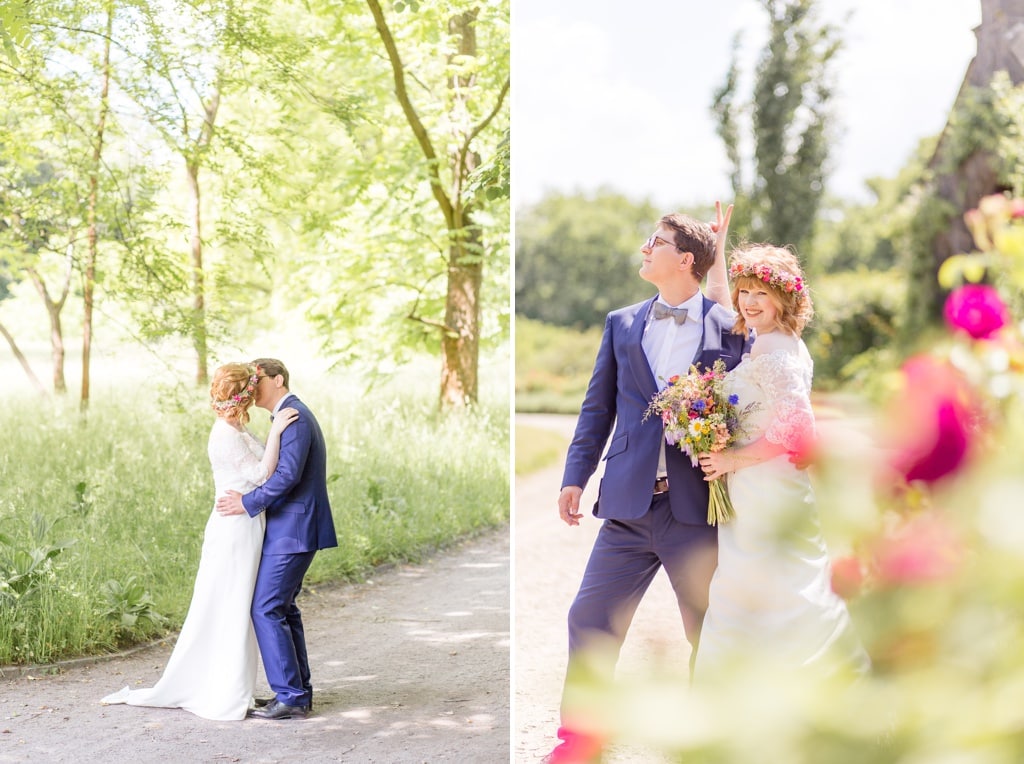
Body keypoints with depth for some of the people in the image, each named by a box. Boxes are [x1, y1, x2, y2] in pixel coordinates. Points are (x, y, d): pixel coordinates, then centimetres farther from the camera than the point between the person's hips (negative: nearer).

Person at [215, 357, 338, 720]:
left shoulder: (294, 416, -15)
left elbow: (288, 474, -25)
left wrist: (248, 502, -18)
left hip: (292, 531, -11)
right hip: (291, 528, 11)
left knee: (266, 609, -10)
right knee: (283, 608, 14)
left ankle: (290, 697, -7)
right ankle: (298, 691, 19)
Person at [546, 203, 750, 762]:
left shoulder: (729, 328, 0)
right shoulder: (621, 324, 10)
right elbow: (598, 408, 10)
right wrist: (575, 477, 3)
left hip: (698, 509, -3)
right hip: (629, 504, 3)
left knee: (709, 630, 8)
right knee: (591, 619, 2)